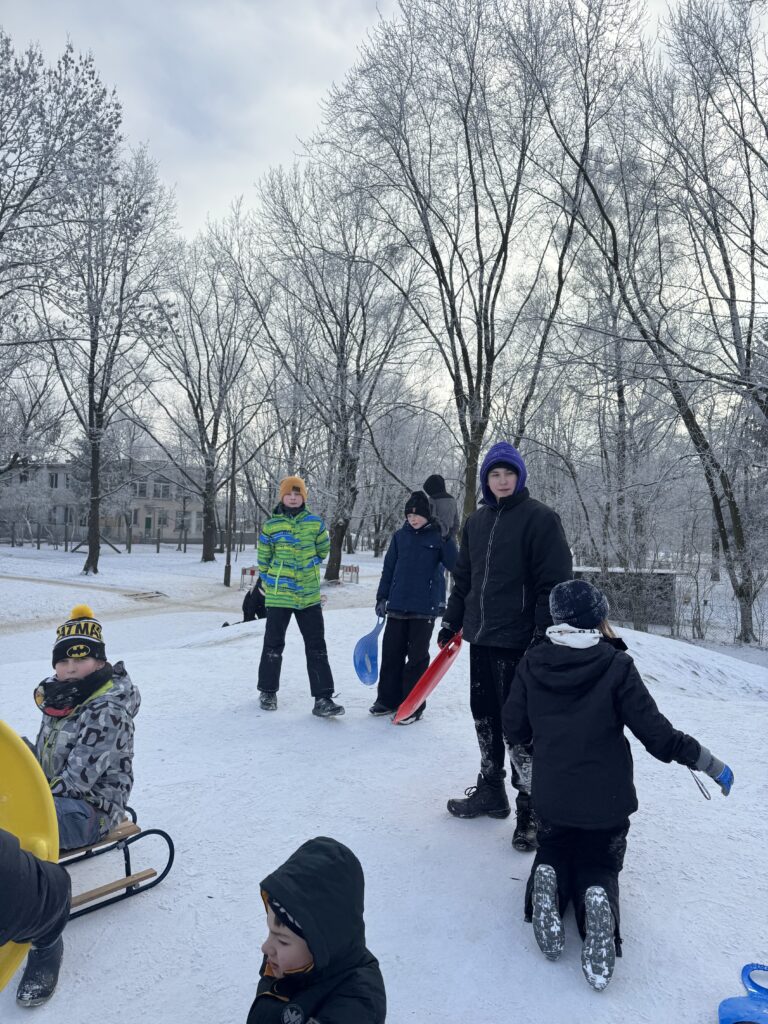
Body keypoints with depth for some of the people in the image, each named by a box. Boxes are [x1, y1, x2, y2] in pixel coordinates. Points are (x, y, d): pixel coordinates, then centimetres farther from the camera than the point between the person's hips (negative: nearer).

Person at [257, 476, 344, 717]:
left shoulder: (315, 523, 1)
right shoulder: (270, 526, -3)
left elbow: (323, 551, 15)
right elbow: (263, 559, 6)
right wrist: (272, 583, 10)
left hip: (309, 595, 1)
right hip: (278, 596, -1)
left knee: (317, 647, 0)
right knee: (274, 645, 11)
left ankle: (323, 698, 3)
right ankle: (268, 691, 29)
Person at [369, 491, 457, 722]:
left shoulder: (438, 536, -3)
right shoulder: (400, 536, 7)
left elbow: (453, 564, -14)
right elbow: (388, 568, 11)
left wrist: (446, 539, -24)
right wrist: (381, 597, 10)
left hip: (425, 608, -4)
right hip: (397, 605, 4)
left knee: (417, 657, 3)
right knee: (391, 653, 10)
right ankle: (388, 699, 24)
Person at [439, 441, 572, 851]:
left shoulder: (540, 518, -9)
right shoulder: (476, 522, 11)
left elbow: (554, 581, -13)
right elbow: (463, 578, 18)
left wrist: (543, 636, -17)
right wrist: (451, 622, 18)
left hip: (518, 641, -6)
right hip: (480, 637, 7)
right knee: (484, 717, 16)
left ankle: (531, 810, 13)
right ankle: (490, 791, 33)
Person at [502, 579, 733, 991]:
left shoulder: (532, 664, -9)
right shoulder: (616, 666, -18)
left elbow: (514, 729, -2)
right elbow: (658, 734, -16)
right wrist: (712, 764, -1)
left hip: (551, 798, 2)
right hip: (606, 803, -2)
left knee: (554, 852, 27)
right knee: (599, 865, 21)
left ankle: (548, 881, -9)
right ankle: (598, 900, -15)